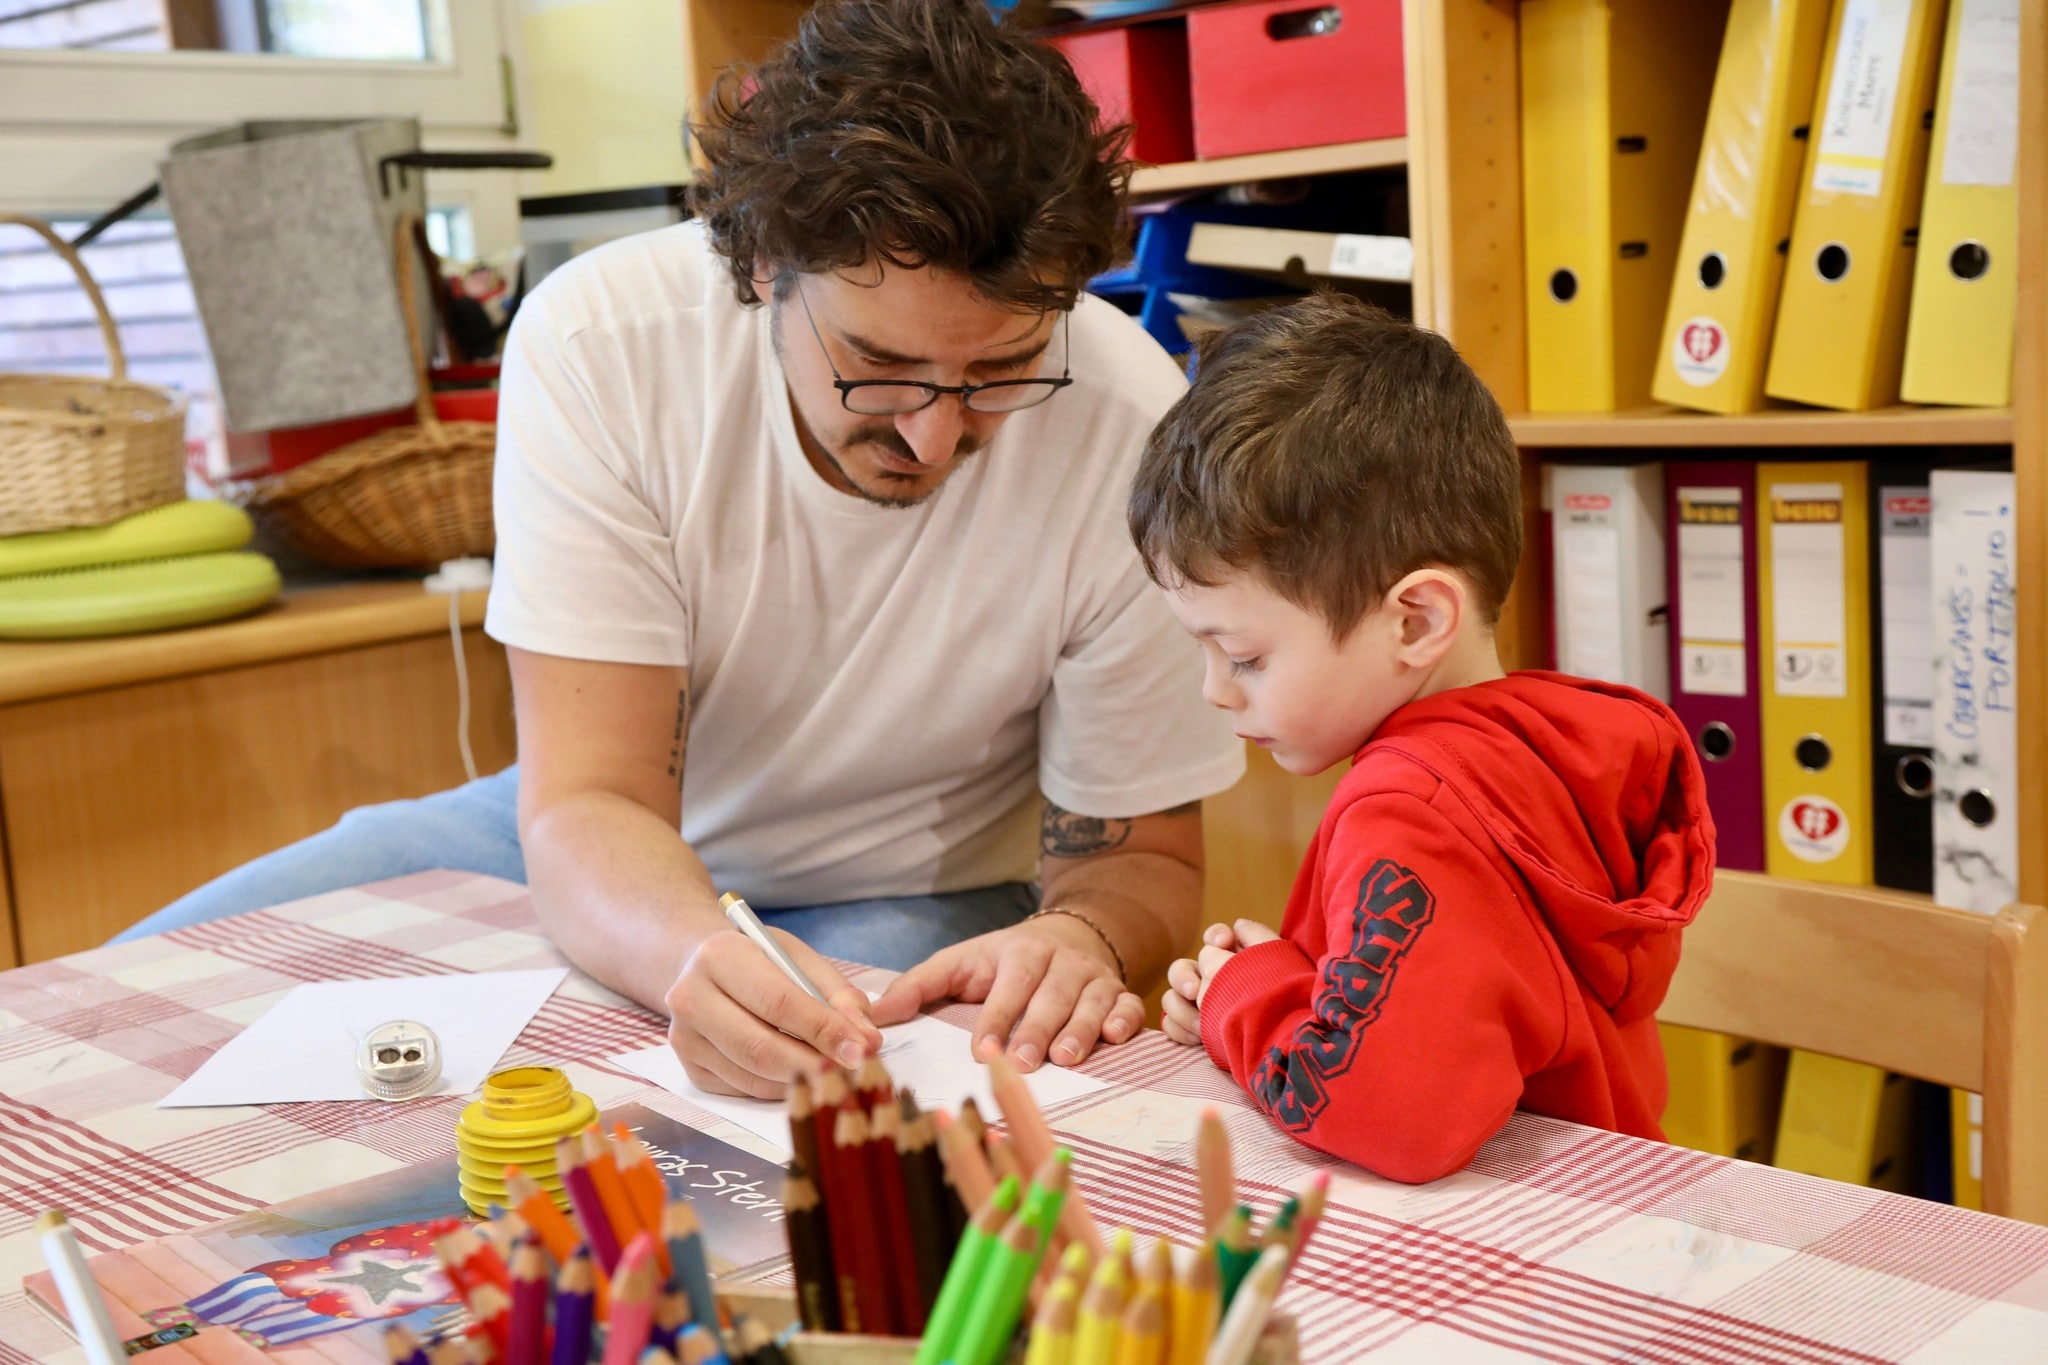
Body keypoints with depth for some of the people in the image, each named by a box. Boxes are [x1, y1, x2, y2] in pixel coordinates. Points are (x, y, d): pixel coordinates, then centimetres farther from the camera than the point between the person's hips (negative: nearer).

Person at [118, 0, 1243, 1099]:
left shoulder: (1128, 429, -26)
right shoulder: (594, 342, -24)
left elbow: (1141, 860, -14)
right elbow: (588, 807, -27)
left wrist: (1083, 935, -39)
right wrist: (696, 955, -50)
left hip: (911, 906, -2)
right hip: (613, 861, 3)